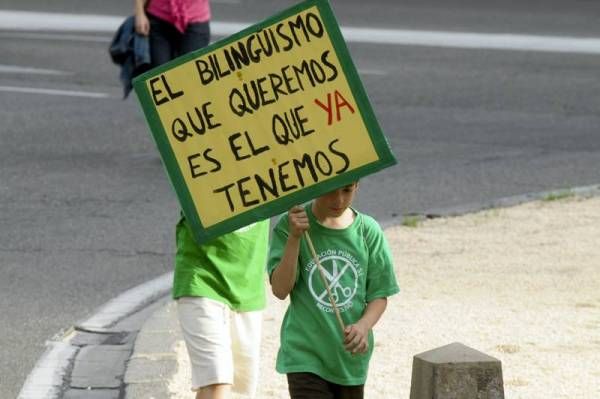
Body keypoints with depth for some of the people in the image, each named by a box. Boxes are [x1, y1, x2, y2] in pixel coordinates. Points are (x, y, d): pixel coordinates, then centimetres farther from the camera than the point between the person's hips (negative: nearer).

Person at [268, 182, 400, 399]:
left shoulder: (368, 231, -1)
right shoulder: (290, 226, -8)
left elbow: (380, 294, 3)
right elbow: (280, 289, -15)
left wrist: (364, 325, -17)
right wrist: (294, 238, -25)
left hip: (351, 357, 4)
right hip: (305, 354, -3)